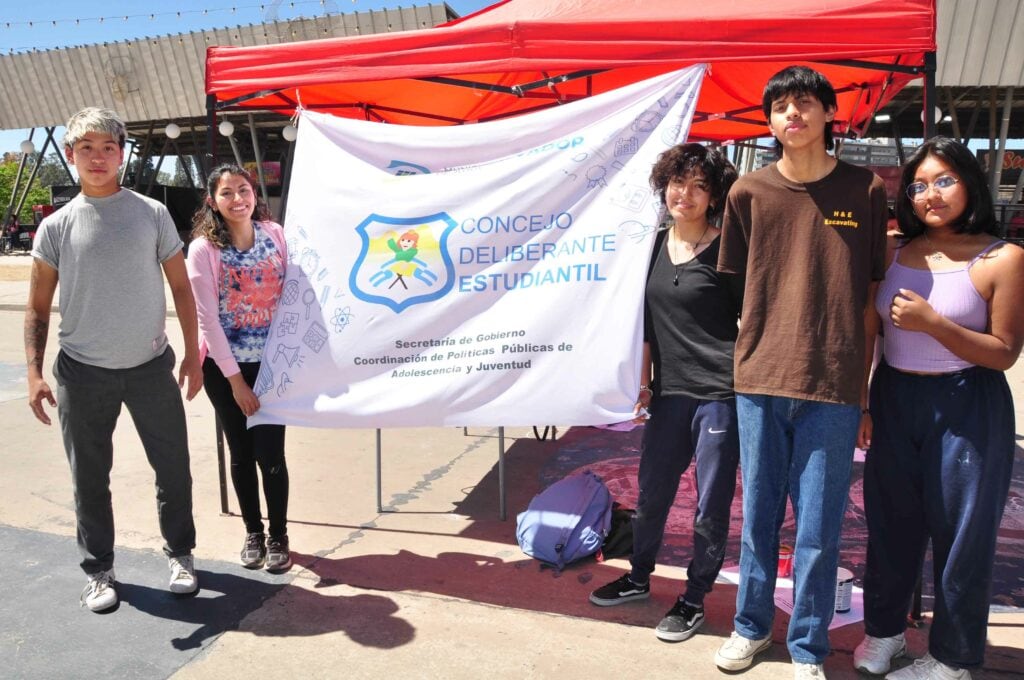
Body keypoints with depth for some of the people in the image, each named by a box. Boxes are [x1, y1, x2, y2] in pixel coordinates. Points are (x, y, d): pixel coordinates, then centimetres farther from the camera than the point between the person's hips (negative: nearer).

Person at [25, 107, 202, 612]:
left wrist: (192, 355, 0)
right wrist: (34, 372, -5)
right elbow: (38, 308, 4)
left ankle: (180, 554, 28)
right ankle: (98, 570, 28)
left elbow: (181, 287, 4)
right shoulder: (56, 227, 1)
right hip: (83, 372, 0)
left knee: (173, 466, 7)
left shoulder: (152, 214, 1)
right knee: (90, 476, 10)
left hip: (150, 366, 0)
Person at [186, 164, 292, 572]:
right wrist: (235, 379, -10)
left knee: (270, 453, -1)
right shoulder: (203, 248, -9)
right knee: (241, 453, 10)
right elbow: (208, 319, -10)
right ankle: (253, 533, 29)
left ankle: (278, 537, 18)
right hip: (225, 365, -1)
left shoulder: (275, 234, -2)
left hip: (272, 361, 1)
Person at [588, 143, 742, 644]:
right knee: (651, 494, 17)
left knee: (710, 506, 7)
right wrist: (643, 382, 11)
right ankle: (639, 577, 39)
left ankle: (694, 599, 26)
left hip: (720, 394, -5)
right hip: (669, 392, 5)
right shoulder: (654, 246, 8)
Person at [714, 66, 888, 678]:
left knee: (819, 529, 5)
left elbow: (871, 297, 4)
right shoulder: (749, 193, 4)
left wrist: (864, 386, 2)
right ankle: (752, 626, 33)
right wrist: (758, 354, 5)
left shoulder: (867, 192, 2)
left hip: (833, 386, -1)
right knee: (758, 515, 13)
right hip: (759, 380, 2)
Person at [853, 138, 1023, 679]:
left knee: (960, 531, 7)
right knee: (890, 520, 15)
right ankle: (884, 627, 35)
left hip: (966, 409, -4)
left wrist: (932, 322, -21)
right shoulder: (894, 250, 3)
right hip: (894, 400, 4)